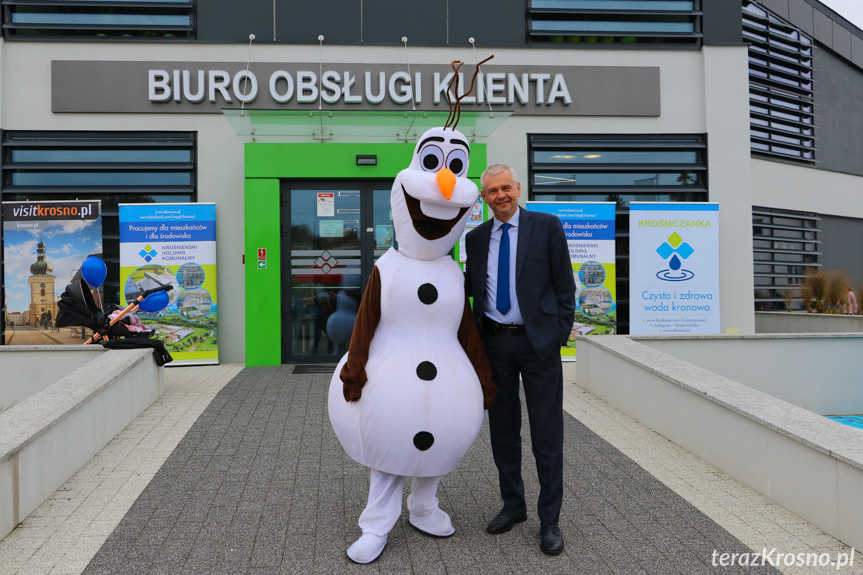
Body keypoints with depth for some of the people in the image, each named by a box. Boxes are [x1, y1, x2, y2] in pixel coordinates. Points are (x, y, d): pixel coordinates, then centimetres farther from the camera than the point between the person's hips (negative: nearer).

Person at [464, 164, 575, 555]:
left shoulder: (547, 226, -1)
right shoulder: (476, 237, 9)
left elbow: (564, 285, -1)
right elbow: (469, 286, 13)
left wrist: (561, 333, -7)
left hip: (537, 341, -3)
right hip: (494, 343, 4)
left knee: (547, 434, 4)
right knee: (503, 430, 14)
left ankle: (549, 520, 18)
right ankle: (513, 505, 32)